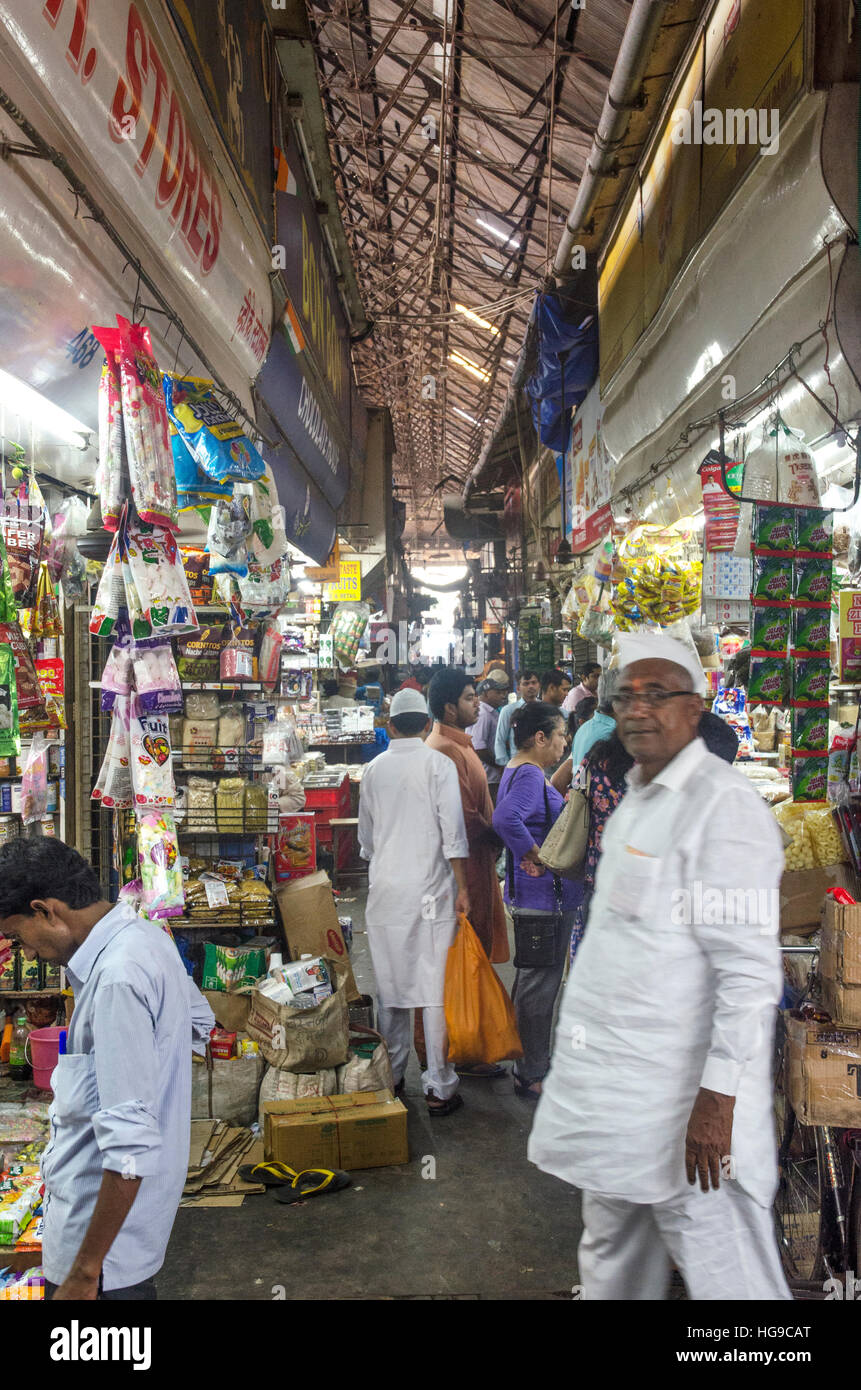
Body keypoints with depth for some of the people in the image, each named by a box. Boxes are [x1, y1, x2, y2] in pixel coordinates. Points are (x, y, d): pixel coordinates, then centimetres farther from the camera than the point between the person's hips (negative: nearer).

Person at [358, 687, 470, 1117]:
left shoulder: (374, 769, 6)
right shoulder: (438, 764, -6)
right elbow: (452, 831, -10)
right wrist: (462, 887, -4)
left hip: (384, 889, 4)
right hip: (429, 888, -4)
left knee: (389, 985, 12)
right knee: (435, 986, 1)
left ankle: (391, 1078, 22)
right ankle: (439, 1087, 5)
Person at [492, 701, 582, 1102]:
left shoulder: (519, 770, 12)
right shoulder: (529, 775, -21)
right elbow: (505, 818, -38)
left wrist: (564, 805, 13)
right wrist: (536, 858, -27)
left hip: (532, 894, 11)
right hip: (544, 894, -11)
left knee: (533, 980, 21)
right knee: (540, 983, 0)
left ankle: (529, 1064, 35)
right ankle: (532, 1076, 12)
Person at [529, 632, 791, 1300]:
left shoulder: (724, 804, -16)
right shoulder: (634, 800, 12)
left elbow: (749, 969, -21)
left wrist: (718, 1096, -23)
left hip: (681, 1093, -9)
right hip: (611, 1076, 9)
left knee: (724, 1268, 0)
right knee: (612, 1255, 21)